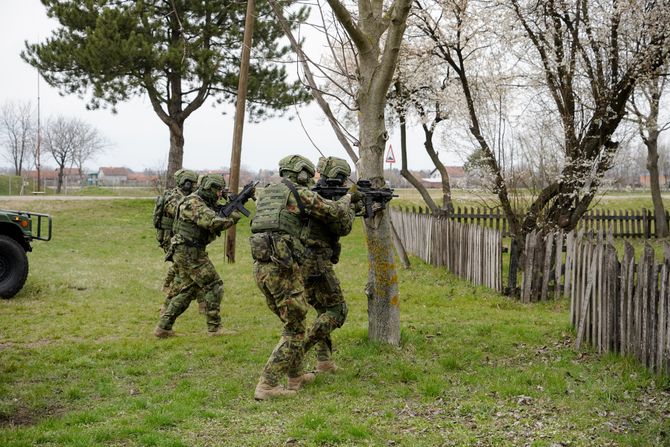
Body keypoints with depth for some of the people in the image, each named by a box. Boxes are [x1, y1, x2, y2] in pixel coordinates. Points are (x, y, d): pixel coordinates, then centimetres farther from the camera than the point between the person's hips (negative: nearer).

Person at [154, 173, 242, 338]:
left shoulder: (204, 204, 16)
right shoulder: (193, 204, -16)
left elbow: (212, 230, 14)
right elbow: (213, 223, -29)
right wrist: (232, 218, -14)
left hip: (185, 254, 10)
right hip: (190, 253, -10)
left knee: (187, 291, 12)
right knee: (213, 286, -6)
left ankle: (163, 327, 13)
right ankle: (214, 328, -3)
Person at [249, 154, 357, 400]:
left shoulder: (264, 193, 18)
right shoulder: (300, 194, -3)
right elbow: (334, 212, 7)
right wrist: (347, 199, 27)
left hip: (260, 267, 8)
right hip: (283, 268, -8)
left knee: (292, 322, 23)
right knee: (294, 329, 2)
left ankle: (296, 375, 32)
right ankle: (267, 385, -4)